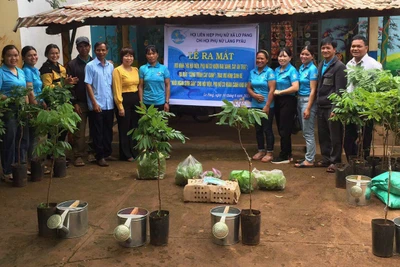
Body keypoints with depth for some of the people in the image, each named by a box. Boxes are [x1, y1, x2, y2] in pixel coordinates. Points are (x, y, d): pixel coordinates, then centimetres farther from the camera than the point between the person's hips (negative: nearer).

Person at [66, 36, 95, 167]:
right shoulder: (72, 64, 5)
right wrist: (74, 103, -7)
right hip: (80, 103, -2)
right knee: (79, 131, -2)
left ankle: (92, 153, 17)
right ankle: (78, 156, 5)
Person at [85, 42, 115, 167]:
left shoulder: (110, 66, 10)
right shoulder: (90, 66, -4)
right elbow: (88, 85, -8)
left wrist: (114, 99, 7)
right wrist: (94, 103, -13)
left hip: (109, 104, 5)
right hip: (97, 105, -5)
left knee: (108, 130, 12)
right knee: (98, 132, 2)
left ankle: (108, 153, 24)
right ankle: (100, 156, 8)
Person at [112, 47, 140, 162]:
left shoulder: (135, 70, 12)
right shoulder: (117, 70, -8)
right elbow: (117, 90, -12)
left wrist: (140, 101, 9)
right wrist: (120, 106, -15)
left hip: (135, 100, 7)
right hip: (124, 100, -6)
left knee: (134, 127, 13)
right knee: (124, 128, 3)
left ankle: (134, 152, 24)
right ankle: (126, 154, 13)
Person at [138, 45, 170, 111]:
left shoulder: (164, 68, 2)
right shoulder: (142, 69, 3)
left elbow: (167, 86, 2)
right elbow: (140, 86, 3)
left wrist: (167, 102, -4)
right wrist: (141, 102, -3)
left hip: (160, 103, 0)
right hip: (147, 103, 0)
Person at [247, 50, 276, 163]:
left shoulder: (270, 72, -6)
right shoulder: (252, 72, 10)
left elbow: (272, 90, -12)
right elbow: (249, 88, 11)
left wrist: (267, 106, -17)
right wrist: (255, 95, -10)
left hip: (267, 106, -5)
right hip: (255, 105, 5)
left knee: (267, 129, 0)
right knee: (258, 129, 11)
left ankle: (270, 153, 9)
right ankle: (261, 150, 24)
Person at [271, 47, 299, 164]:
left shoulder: (292, 70, -9)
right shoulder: (276, 70, 11)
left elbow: (295, 88, -21)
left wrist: (279, 92, -14)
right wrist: (274, 92, 2)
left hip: (288, 101, -7)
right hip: (278, 101, 7)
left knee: (285, 129, -3)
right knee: (281, 129, 11)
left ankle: (284, 156, 6)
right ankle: (288, 153, 22)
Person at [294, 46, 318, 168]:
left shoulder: (312, 69, -10)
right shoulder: (301, 68, 12)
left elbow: (313, 90, -14)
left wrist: (308, 108, -18)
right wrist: (299, 102, 7)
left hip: (308, 100, -8)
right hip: (300, 100, 8)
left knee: (308, 132, -4)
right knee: (304, 131, 14)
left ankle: (309, 160, 2)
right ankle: (308, 156, 23)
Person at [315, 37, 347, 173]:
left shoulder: (339, 66, -9)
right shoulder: (321, 65, 14)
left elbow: (339, 90, -13)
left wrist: (335, 108, -18)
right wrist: (318, 102, 11)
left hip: (332, 106, -7)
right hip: (321, 106, 7)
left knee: (335, 135, 2)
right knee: (322, 134, 12)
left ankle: (335, 161, 12)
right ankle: (326, 158, 24)